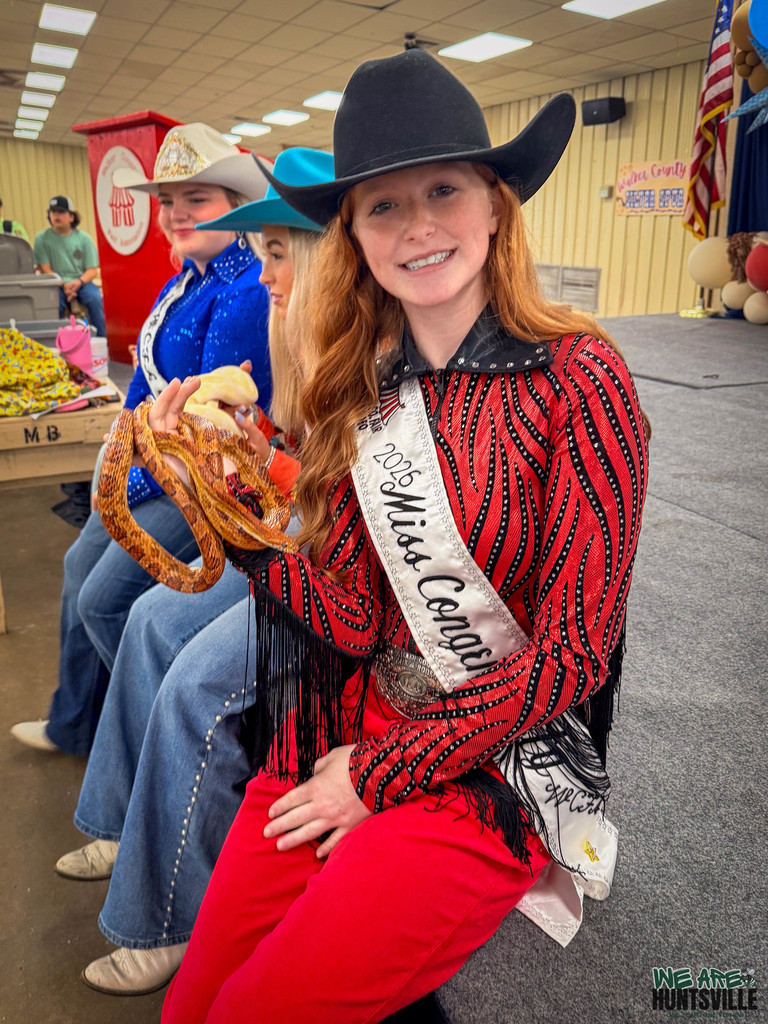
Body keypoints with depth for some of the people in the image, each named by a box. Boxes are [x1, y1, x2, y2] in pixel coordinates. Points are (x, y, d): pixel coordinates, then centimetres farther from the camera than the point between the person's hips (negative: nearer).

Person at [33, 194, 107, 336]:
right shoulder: (42, 238, 4)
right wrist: (63, 285, -18)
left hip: (81, 282, 1)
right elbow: (45, 269, -1)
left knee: (95, 298, -29)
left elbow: (92, 270, 2)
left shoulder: (83, 238, 6)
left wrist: (79, 282, -18)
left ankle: (101, 340, -21)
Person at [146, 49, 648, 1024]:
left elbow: (572, 653, -13)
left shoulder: (576, 377, -13)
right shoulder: (358, 389, 0)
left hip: (504, 759, -3)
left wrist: (378, 776, -9)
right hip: (347, 729, 4)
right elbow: (352, 620, -6)